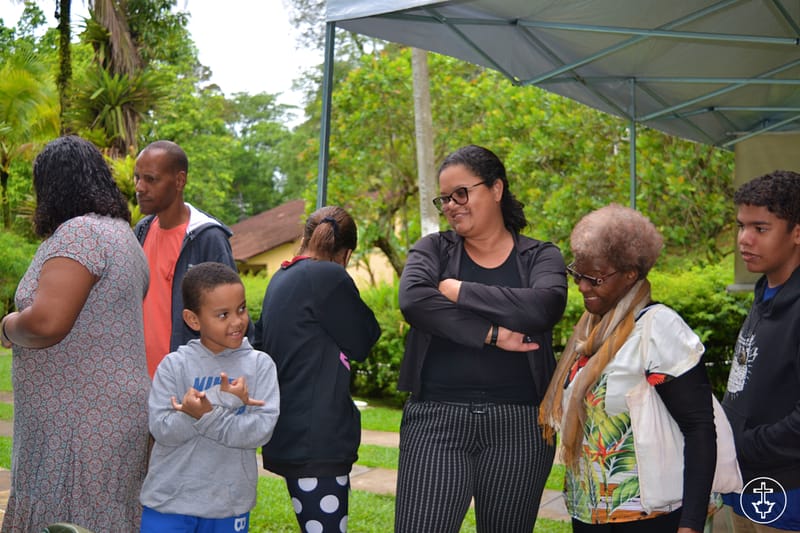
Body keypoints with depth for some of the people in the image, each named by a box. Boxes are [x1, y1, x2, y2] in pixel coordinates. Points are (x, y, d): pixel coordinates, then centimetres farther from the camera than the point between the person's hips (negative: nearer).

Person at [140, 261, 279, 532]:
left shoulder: (260, 365, -3)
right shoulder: (174, 365, -5)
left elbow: (262, 428, -12)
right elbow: (162, 429, -13)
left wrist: (205, 416, -24)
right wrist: (221, 401, -22)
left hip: (230, 505, 1)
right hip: (169, 501, -1)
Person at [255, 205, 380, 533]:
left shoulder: (281, 279, 13)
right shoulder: (329, 276, -12)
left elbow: (260, 337, 28)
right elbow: (362, 342, -3)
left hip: (291, 437, 9)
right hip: (315, 440, -9)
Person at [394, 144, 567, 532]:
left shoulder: (540, 256, 8)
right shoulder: (433, 250, 10)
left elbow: (544, 307, -14)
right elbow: (413, 300, -11)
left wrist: (458, 291, -9)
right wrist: (491, 334, -16)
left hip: (519, 424, 0)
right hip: (437, 418, 0)